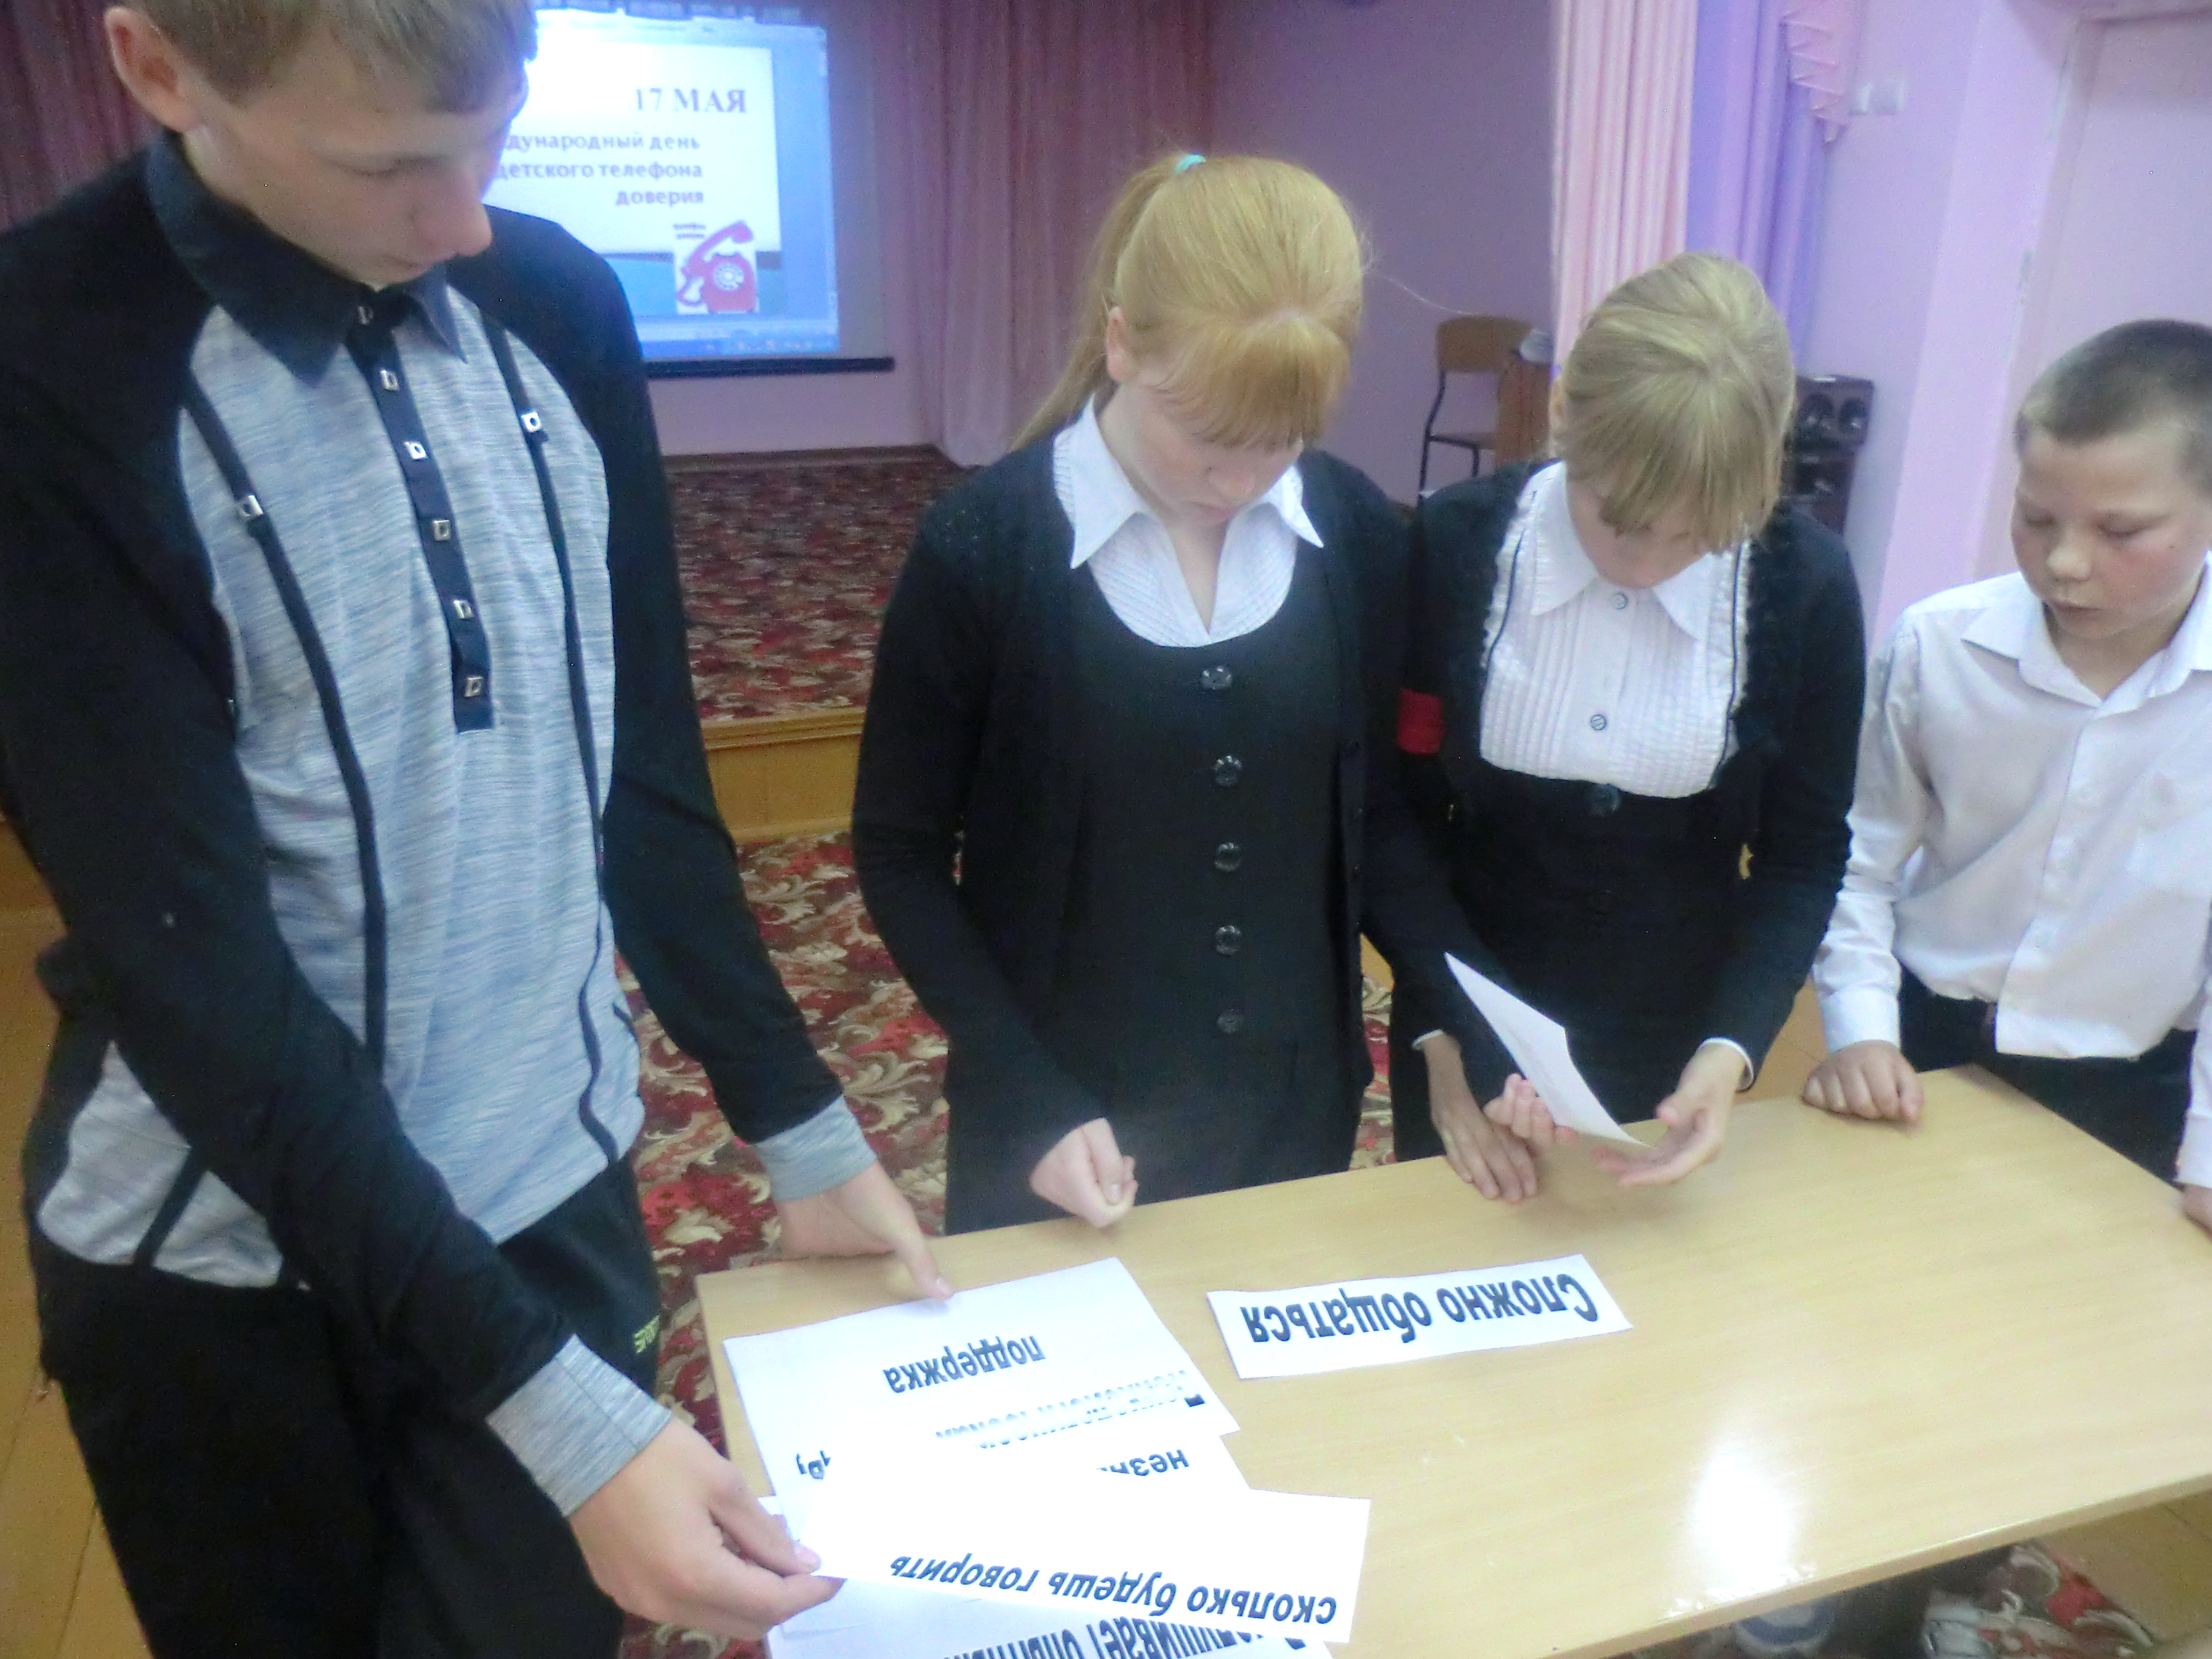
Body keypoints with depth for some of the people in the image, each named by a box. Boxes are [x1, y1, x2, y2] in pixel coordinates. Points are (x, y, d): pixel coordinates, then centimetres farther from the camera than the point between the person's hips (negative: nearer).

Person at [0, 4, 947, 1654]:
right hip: (229, 1266, -3)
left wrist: (800, 1128, 5)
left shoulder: (557, 307, -3)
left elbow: (647, 773, 3)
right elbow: (193, 967, -20)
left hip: (556, 1187, 4)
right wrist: (555, 1408, -23)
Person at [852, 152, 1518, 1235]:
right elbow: (902, 857, -8)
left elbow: (1374, 821, 3)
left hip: (1299, 1107, 3)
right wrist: (1028, 1098, -16)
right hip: (1064, 1130, -3)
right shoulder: (982, 548, -15)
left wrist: (1489, 1036, -8)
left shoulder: (1356, 536, -6)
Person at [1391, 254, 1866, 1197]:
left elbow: (1802, 854, -4)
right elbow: (1398, 815, -9)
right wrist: (1443, 1037, -16)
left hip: (1674, 1054, 1)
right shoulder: (1454, 548, -16)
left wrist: (1733, 1048, -17)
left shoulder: (1804, 584, -14)